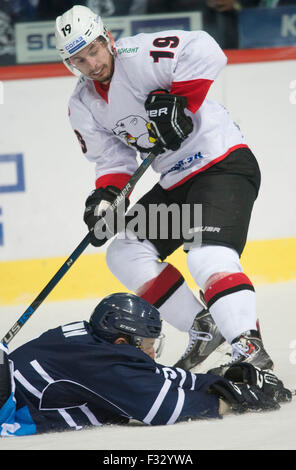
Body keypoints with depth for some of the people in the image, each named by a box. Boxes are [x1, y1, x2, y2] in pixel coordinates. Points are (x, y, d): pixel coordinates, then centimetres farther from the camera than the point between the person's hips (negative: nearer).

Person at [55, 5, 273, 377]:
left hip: (223, 162, -10)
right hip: (175, 183, 10)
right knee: (126, 255, 5)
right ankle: (204, 329, 8)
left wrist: (177, 101, -30)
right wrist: (105, 196, -8)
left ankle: (250, 349, -36)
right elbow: (113, 158, 10)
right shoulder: (83, 106, 8)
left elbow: (204, 52, -31)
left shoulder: (137, 56, -18)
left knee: (208, 257, -28)